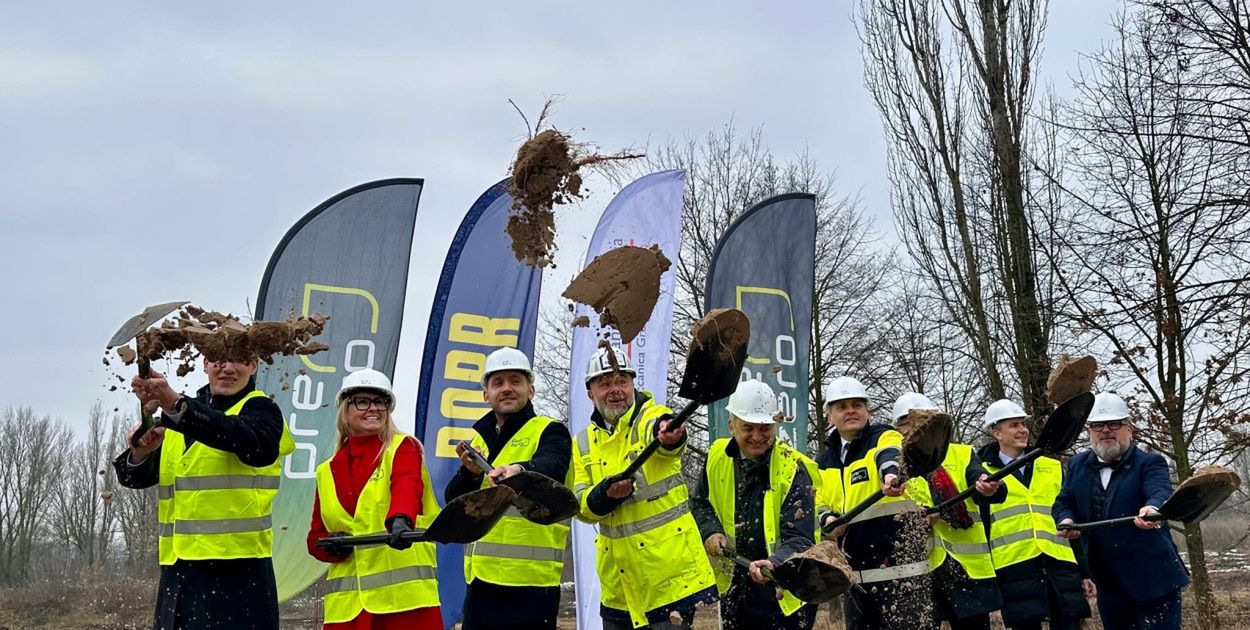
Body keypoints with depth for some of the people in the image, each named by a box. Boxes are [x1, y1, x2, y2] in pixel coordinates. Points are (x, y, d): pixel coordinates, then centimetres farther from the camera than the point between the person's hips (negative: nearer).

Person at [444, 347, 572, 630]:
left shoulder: (549, 431, 0)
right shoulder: (478, 439, 17)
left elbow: (551, 469, -23)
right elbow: (454, 503, 10)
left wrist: (520, 470, -45)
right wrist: (470, 473, -11)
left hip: (530, 582, -6)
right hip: (481, 578, 6)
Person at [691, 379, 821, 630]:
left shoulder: (793, 469, -19)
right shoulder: (718, 456, -3)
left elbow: (799, 540, -26)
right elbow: (699, 503, 14)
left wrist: (775, 564, -45)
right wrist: (710, 531, -6)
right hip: (733, 588, 5)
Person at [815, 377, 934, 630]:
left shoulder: (884, 437, -4)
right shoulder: (824, 462, 14)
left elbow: (890, 457, -28)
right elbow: (818, 504, 23)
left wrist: (892, 473, -52)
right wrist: (828, 518, -2)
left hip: (899, 566, -7)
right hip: (856, 573, 7)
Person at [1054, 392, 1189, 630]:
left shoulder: (1149, 463, -6)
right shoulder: (1077, 465, 10)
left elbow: (1161, 492, -25)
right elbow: (1063, 502, 15)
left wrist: (1153, 508, -49)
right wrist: (1067, 520, -9)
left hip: (1153, 580, -5)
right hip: (1108, 584, 5)